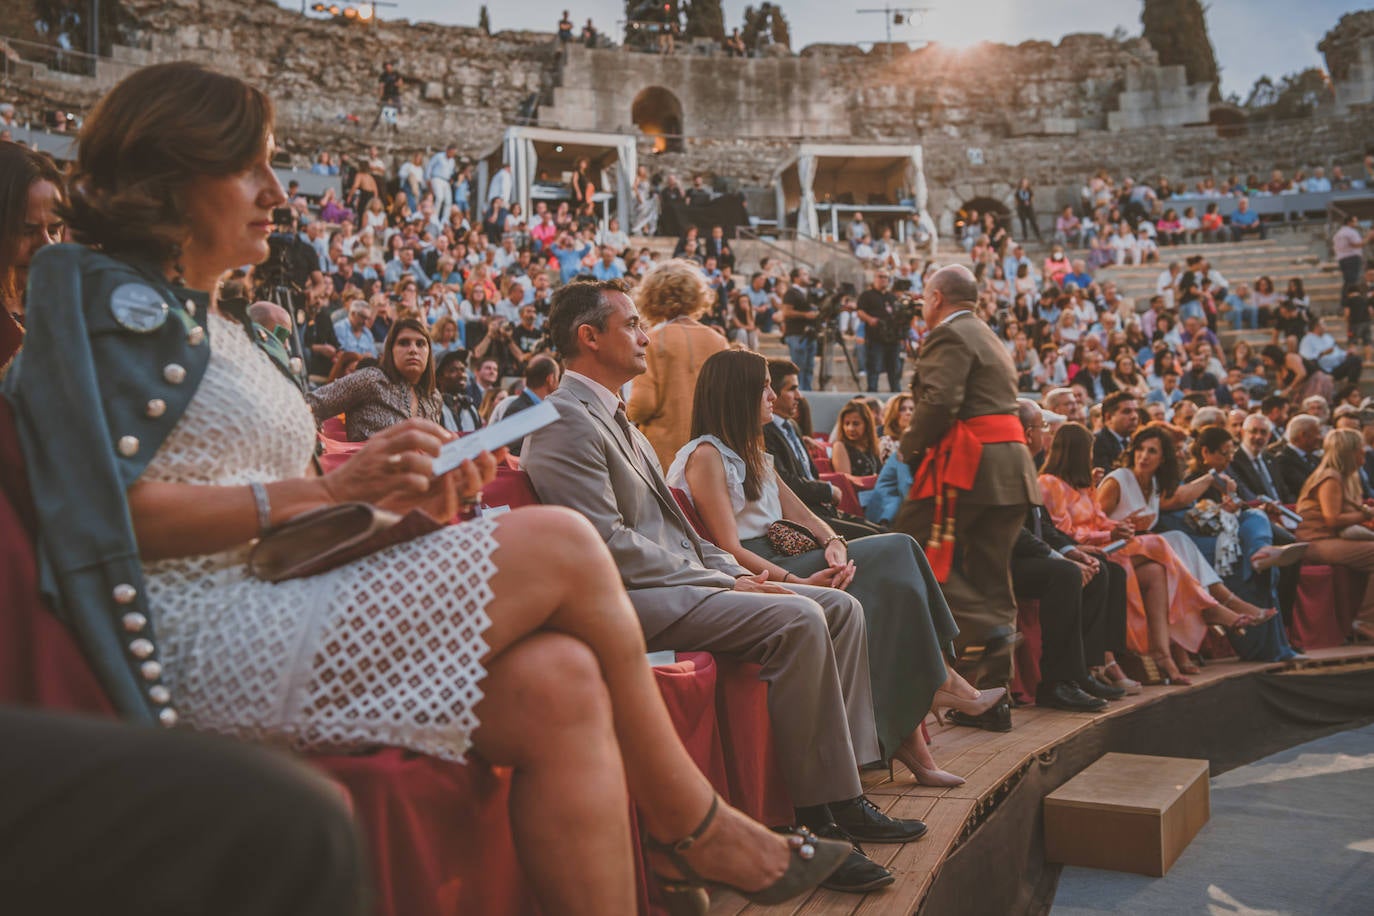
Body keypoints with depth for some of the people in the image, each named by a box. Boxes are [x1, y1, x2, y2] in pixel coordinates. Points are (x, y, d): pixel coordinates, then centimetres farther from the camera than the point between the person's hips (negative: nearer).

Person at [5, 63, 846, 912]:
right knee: (558, 544, -17)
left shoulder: (210, 322, 26)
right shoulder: (116, 299, -3)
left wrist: (400, 494, 2)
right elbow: (111, 510, -15)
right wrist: (327, 489, -17)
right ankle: (694, 826, 1)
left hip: (275, 607, 9)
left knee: (559, 682, -16)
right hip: (206, 643, -9)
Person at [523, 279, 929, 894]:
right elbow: (609, 545, -19)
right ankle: (818, 813, -16)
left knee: (839, 607, 2)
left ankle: (842, 793, 1)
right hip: (631, 600, -10)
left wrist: (733, 570, 6)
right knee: (798, 619, -27)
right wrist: (724, 584, -15)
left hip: (682, 580, 10)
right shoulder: (567, 422, -11)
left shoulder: (615, 419, 22)